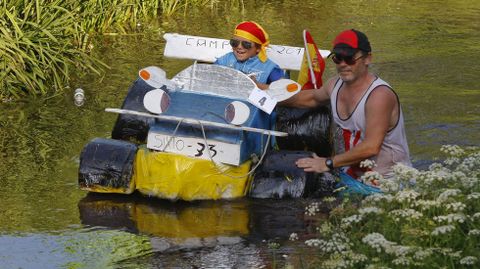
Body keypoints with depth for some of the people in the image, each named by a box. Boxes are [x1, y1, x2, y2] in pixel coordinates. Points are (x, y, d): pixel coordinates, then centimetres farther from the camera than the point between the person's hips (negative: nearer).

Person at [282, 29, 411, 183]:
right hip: (353, 175, 8)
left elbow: (370, 147, -30)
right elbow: (312, 98, 32)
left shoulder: (380, 95, -21)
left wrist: (328, 164, -25)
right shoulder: (335, 84, 6)